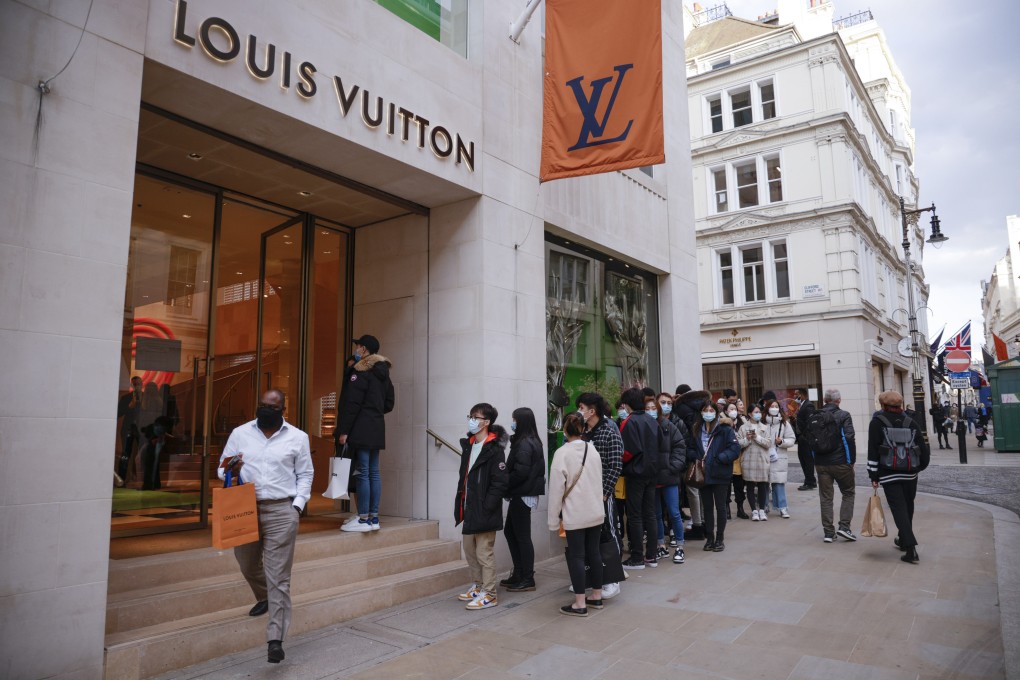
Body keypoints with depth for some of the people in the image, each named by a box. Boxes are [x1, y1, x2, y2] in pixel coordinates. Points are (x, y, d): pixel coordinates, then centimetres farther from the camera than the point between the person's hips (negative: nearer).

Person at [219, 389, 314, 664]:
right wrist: (230, 472, -13)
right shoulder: (240, 433, 6)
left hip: (281, 511, -3)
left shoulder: (297, 437, 2)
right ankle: (264, 598, 52)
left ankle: (276, 639, 3)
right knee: (247, 565, 21)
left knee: (278, 577, -3)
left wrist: (297, 505, -6)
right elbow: (222, 468, 10)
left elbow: (305, 474, 5)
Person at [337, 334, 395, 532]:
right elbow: (389, 404, 21)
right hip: (377, 429, 8)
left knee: (363, 473, -6)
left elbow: (352, 403, -15)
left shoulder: (360, 371, -10)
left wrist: (343, 430, -14)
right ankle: (373, 518, 12)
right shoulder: (382, 373, 16)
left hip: (361, 429, -8)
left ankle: (363, 519, -4)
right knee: (373, 473, 9)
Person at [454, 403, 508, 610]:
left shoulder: (494, 449, -16)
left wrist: (486, 508, -20)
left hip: (485, 512, -9)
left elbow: (500, 482, -19)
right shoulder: (468, 445, 10)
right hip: (470, 509, 9)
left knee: (484, 553, 1)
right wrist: (461, 504, 11)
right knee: (470, 550, 18)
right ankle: (477, 586, 35)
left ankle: (489, 594, 14)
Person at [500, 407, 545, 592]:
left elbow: (520, 472, -22)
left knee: (522, 536, -1)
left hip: (522, 495, -10)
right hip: (522, 494, 10)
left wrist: (505, 483, -8)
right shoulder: (533, 442, 12)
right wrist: (507, 478, 5)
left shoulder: (524, 444, -17)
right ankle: (519, 574, 24)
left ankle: (527, 579, 10)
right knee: (510, 531, 17)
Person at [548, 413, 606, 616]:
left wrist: (554, 519, -5)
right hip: (596, 511, 6)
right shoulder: (592, 449, 3)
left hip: (575, 514, -6)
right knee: (594, 552, 14)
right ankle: (596, 597, 25)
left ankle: (580, 604, 6)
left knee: (576, 556, 2)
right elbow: (599, 480, 11)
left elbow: (556, 488, -12)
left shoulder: (562, 453, -14)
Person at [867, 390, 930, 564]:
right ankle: (903, 540, 33)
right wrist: (919, 466, 20)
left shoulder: (877, 423, -4)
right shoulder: (911, 422, 4)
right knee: (908, 508, 19)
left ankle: (910, 548, -14)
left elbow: (873, 451, -9)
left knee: (899, 510, -4)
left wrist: (873, 476, -4)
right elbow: (923, 448, 3)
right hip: (910, 474, 4)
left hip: (888, 475, -4)